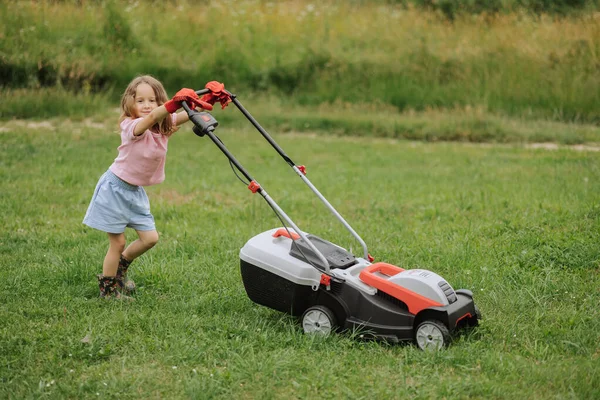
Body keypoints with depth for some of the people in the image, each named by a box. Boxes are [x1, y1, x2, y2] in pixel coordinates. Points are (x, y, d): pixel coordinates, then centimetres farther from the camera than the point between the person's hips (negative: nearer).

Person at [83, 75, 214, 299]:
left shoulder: (164, 126, -4)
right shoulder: (131, 127, -24)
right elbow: (152, 117, -45)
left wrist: (206, 102, -36)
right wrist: (176, 102, -61)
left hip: (135, 192, 7)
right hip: (115, 188, -7)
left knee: (150, 238, 6)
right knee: (118, 243, 1)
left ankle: (121, 266, 33)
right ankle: (107, 288, 21)